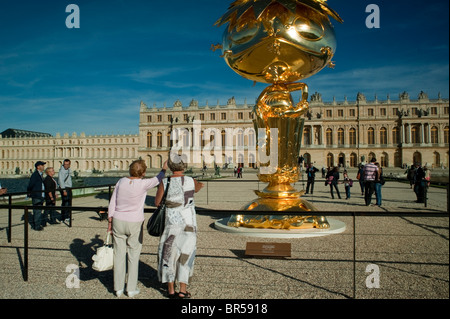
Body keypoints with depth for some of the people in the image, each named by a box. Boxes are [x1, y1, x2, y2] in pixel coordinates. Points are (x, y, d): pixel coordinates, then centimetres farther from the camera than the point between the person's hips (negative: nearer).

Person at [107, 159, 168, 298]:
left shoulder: (121, 181, -3)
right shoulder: (143, 184, -15)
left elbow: (112, 204, 1)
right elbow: (157, 180, 4)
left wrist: (110, 222, 9)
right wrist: (164, 169, 20)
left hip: (118, 222, 3)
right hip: (135, 224, -3)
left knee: (119, 255, 11)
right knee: (133, 256, 10)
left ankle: (118, 288, 20)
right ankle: (131, 288, 17)